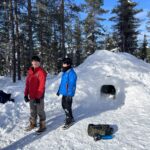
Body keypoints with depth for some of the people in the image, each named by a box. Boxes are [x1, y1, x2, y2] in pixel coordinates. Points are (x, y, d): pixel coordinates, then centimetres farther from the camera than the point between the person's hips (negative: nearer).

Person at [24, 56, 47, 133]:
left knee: (40, 111, 3)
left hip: (39, 96, -6)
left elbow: (42, 85, -16)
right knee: (32, 111, 18)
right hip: (31, 96, 6)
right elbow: (27, 83, 12)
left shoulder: (41, 72, -12)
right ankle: (33, 124, 34)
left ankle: (42, 126, 17)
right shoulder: (30, 71, 9)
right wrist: (26, 94, 9)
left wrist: (38, 96, -18)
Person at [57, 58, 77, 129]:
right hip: (64, 93, 10)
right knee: (64, 105, 19)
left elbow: (71, 85, -23)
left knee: (67, 107, -2)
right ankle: (70, 117, 37)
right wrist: (59, 90, 23)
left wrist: (69, 94, -26)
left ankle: (69, 120, 15)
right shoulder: (64, 72, 11)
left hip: (68, 94, -10)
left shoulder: (71, 73, -19)